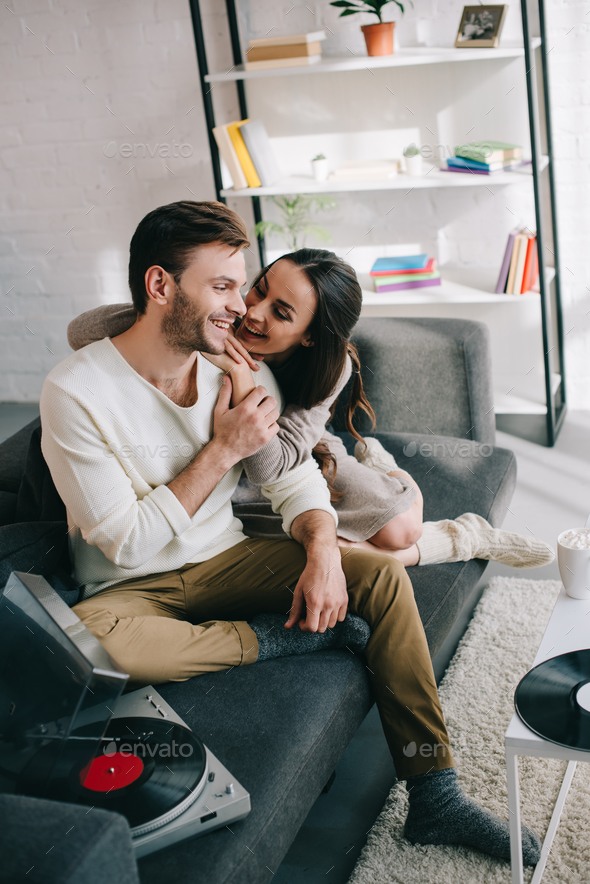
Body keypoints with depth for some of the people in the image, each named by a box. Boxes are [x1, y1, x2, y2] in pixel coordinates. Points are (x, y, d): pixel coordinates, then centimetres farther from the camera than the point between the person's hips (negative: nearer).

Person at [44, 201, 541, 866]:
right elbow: (128, 543, -19)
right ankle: (277, 639, -17)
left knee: (381, 573, -14)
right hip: (133, 588, -4)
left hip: (226, 559, 5)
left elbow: (295, 478, 1)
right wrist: (224, 450, -21)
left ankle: (434, 799, -9)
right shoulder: (76, 393, -19)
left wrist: (322, 550, -21)